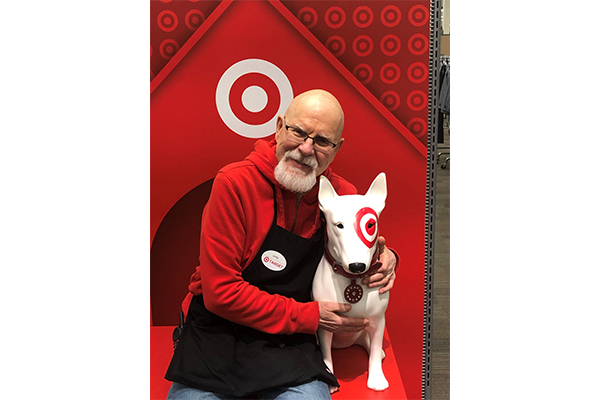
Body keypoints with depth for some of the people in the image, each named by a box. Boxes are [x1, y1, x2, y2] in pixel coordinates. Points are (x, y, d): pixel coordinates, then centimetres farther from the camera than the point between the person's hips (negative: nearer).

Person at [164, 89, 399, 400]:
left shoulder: (342, 195, -2)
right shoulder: (235, 183, -15)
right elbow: (221, 292, -18)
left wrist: (385, 258, -5)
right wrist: (310, 316, -15)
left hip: (290, 343, 3)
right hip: (219, 333, -2)